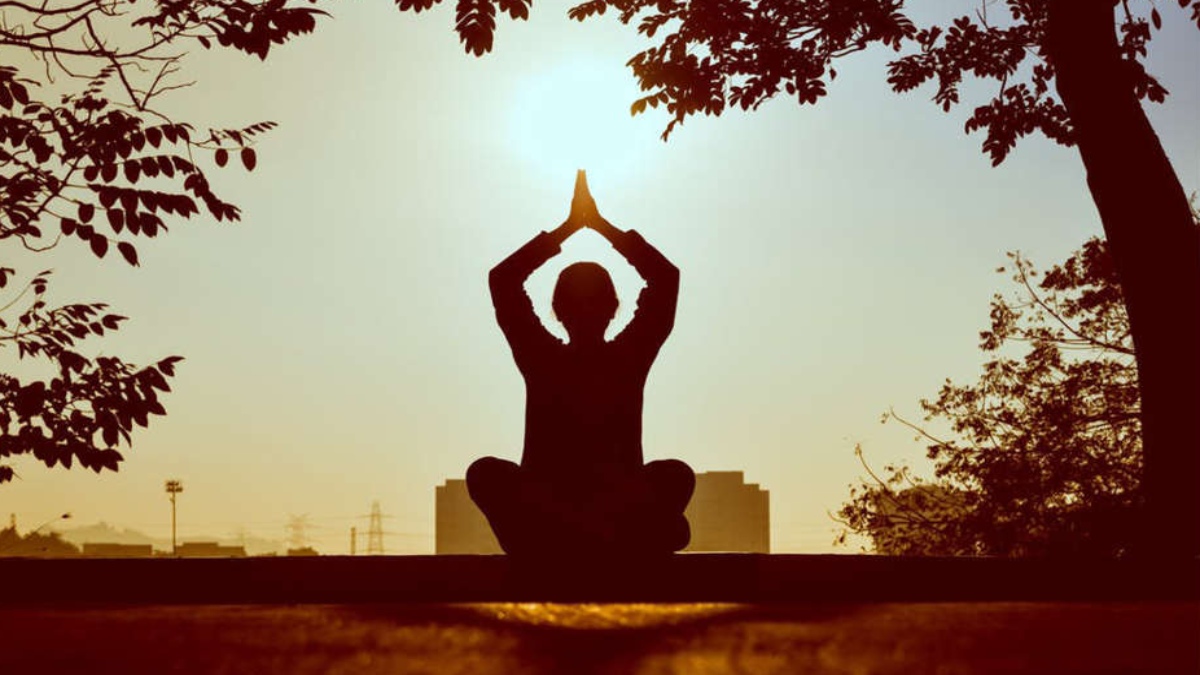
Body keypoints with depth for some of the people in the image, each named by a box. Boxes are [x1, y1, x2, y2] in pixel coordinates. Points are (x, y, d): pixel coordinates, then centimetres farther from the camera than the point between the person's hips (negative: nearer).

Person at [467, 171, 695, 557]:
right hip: (547, 508, 0)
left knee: (677, 475, -30)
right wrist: (570, 226, 1)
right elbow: (502, 280, -1)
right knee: (485, 472, -31)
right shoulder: (542, 358, 6)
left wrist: (601, 224, 1)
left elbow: (666, 278, -1)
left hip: (620, 512, 0)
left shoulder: (628, 357, 6)